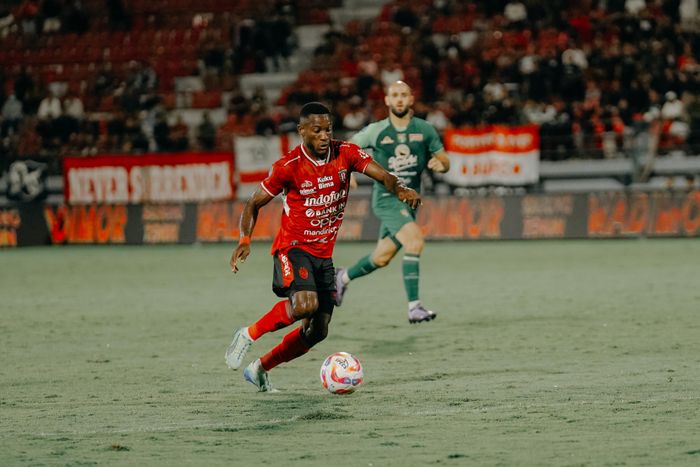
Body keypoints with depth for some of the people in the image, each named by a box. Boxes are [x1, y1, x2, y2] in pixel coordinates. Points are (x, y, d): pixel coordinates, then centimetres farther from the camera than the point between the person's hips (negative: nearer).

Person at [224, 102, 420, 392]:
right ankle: (248, 335, -11)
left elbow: (382, 176, -16)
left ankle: (259, 368, 24)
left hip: (324, 254, 5)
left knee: (318, 331, 6)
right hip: (293, 247, -5)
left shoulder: (345, 153, -5)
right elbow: (254, 203, -4)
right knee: (306, 304, -32)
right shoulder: (288, 166, -14)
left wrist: (400, 189, -39)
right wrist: (245, 240, -20)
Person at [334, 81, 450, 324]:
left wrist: (440, 163, -15)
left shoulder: (424, 129, 1)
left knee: (381, 258, 13)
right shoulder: (376, 131, -5)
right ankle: (414, 307, -27)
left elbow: (444, 160, 8)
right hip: (387, 198, -5)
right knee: (414, 240, -27)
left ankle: (343, 277, 42)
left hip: (410, 199, 5)